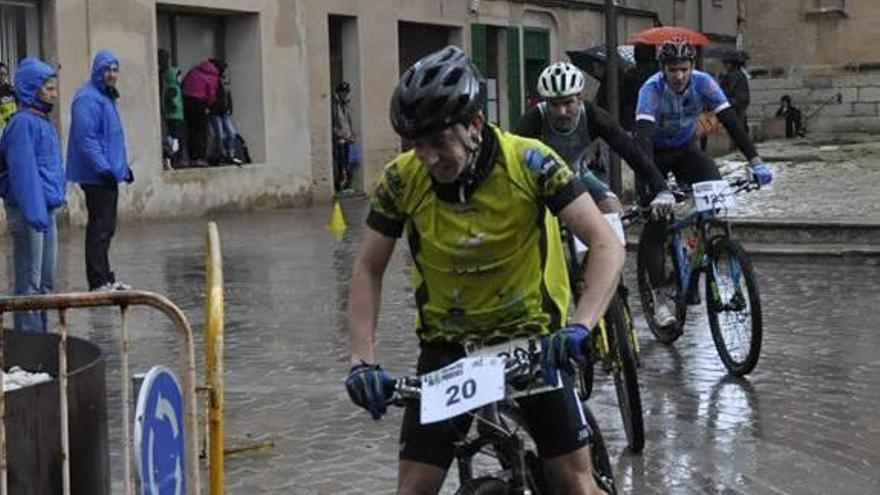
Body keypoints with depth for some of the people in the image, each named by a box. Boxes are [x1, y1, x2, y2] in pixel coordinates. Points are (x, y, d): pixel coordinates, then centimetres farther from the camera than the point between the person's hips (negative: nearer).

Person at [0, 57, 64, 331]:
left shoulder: (43, 121, 15)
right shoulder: (23, 122, -14)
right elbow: (23, 170, -20)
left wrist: (48, 209, 18)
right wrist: (35, 212, -24)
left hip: (46, 210, 10)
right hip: (28, 212, -10)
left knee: (46, 280, 15)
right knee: (30, 281, -5)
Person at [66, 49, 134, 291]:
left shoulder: (107, 96, 19)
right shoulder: (88, 98, -14)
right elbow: (86, 139, -21)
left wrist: (124, 167, 24)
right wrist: (104, 168, -24)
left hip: (108, 175, 10)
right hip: (96, 176, -10)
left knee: (106, 228, 15)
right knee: (100, 228, -8)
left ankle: (105, 278, 22)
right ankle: (99, 283, -6)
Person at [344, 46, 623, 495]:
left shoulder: (529, 163, -21)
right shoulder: (402, 179, -15)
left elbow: (607, 245, -24)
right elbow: (368, 269, -6)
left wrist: (579, 326, -39)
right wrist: (363, 360, -19)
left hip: (533, 336, -1)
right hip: (448, 343, 2)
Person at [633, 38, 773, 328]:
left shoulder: (703, 83, -21)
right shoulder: (652, 89, -30)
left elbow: (730, 120, -26)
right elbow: (643, 134, -43)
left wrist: (755, 162, -37)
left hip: (685, 149, 3)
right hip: (655, 153, -3)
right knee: (654, 223, -11)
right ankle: (659, 298, -6)